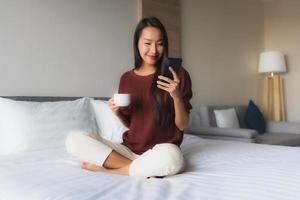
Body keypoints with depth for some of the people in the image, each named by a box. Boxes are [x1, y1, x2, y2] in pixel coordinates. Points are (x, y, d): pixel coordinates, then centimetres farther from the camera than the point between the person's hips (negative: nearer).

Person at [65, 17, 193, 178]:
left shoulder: (177, 75, -4)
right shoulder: (127, 79, 6)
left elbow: (182, 125, -4)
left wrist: (177, 97, -21)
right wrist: (118, 113, -7)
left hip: (162, 151, -3)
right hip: (129, 149, 4)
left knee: (170, 157, -40)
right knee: (74, 140, -15)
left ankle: (108, 168, -13)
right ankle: (144, 169, -14)